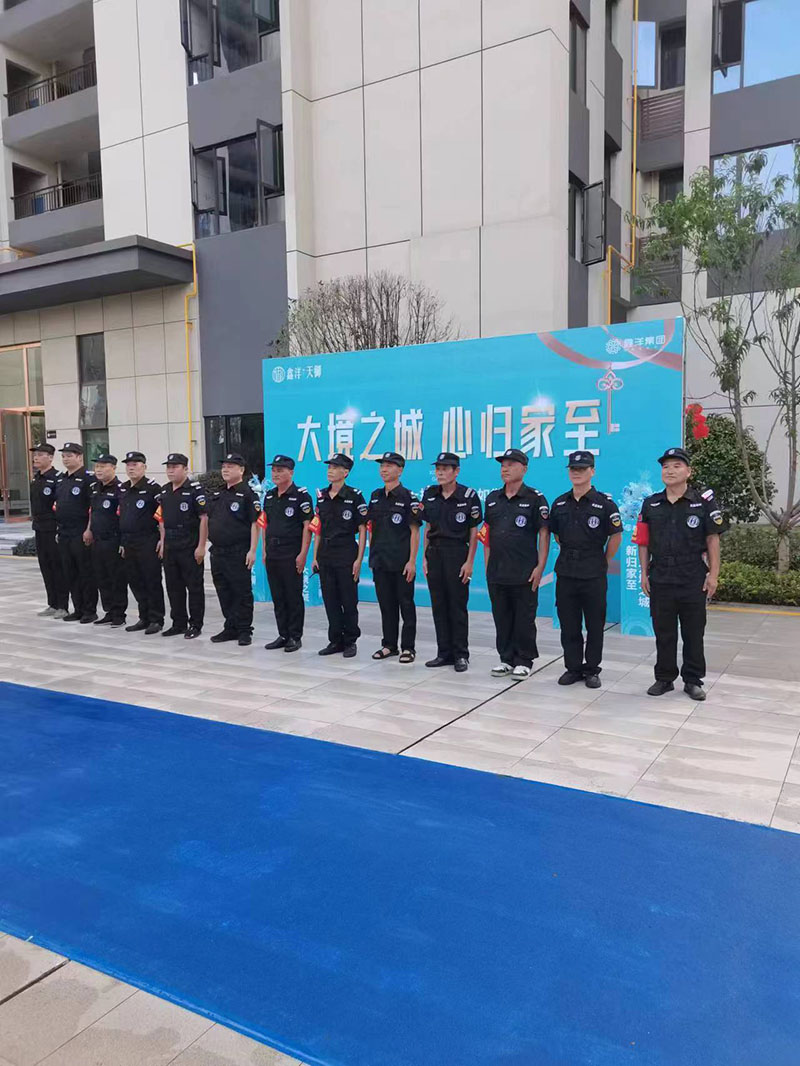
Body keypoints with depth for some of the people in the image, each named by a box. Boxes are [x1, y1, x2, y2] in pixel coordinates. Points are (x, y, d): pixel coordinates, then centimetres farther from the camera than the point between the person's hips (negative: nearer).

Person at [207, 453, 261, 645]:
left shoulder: (247, 494, -7)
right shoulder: (217, 495, 16)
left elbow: (255, 524, -12)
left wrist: (252, 550, -17)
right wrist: (209, 545, 15)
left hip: (238, 553, -7)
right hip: (217, 552, 7)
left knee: (242, 593, 0)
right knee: (224, 593, 13)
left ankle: (244, 631, 9)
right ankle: (230, 628, 23)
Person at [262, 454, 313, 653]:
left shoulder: (301, 496, -8)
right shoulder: (269, 496, 13)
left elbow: (307, 525, -11)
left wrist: (303, 554, -16)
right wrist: (265, 551, 13)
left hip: (292, 555, -7)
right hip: (272, 555, 7)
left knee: (294, 597, 0)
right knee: (278, 597, 11)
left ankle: (295, 637, 9)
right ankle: (283, 635, 20)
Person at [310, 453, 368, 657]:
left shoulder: (354, 496, -7)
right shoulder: (322, 496, 10)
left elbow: (362, 530, -7)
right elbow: (318, 529, 14)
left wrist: (359, 559, -12)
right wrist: (315, 556, 9)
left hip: (346, 556, -5)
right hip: (325, 555, 5)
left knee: (349, 601, 2)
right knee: (330, 601, 9)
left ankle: (350, 641, 14)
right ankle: (335, 641, 19)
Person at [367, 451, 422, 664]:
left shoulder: (408, 497, -7)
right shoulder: (376, 496, 10)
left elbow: (414, 531, -9)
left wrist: (412, 561, -14)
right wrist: (372, 554, 11)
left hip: (402, 563, -6)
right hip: (380, 562, 6)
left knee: (405, 604, 3)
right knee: (386, 604, 12)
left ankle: (408, 647, 10)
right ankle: (389, 644, 22)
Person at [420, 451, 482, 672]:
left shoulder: (468, 496, -8)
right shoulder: (429, 494, 7)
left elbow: (474, 532, -6)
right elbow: (428, 528, 12)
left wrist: (469, 562, -10)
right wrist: (425, 557, 7)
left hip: (457, 553, -5)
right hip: (434, 553, 5)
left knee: (457, 606, 0)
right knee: (438, 605, 9)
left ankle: (461, 655, 10)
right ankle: (444, 653, 18)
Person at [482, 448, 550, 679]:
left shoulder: (535, 499, -5)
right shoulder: (492, 499, 11)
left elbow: (544, 535, -7)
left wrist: (540, 567, -12)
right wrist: (487, 564, 11)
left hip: (524, 573, -5)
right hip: (496, 572, 5)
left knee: (524, 619, 3)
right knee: (502, 618, 12)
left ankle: (524, 661, 15)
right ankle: (506, 658, 23)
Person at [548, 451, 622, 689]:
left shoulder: (604, 503, -6)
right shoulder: (559, 503, 7)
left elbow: (616, 536, -2)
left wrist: (602, 563, 2)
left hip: (594, 575, -3)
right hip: (565, 573, 4)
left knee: (595, 625, 5)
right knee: (568, 625, 9)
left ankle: (592, 670, 17)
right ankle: (573, 667, 20)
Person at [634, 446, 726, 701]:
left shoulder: (704, 502, -2)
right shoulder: (651, 504, 5)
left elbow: (712, 540, -1)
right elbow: (643, 542, 8)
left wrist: (713, 574, -5)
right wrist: (644, 573, 5)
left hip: (693, 580, -2)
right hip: (660, 580, 2)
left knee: (693, 634, 7)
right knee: (663, 633, 10)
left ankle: (693, 680, 20)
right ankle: (664, 678, 22)